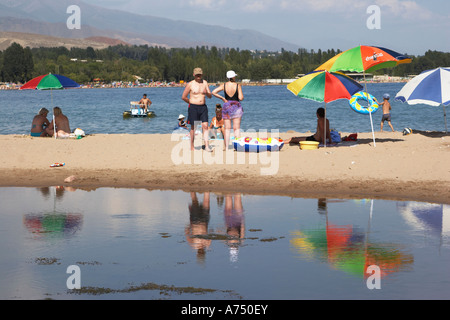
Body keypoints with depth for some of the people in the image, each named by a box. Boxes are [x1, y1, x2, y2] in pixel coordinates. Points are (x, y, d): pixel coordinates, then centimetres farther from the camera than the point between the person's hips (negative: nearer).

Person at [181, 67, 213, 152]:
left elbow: (210, 96, 9)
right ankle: (192, 146, 11)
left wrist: (206, 93, -13)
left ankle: (207, 146, -9)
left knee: (205, 126, -7)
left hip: (203, 107, 3)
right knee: (193, 127, 1)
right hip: (193, 107, -3)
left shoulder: (204, 83, 10)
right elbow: (183, 97, 0)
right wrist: (192, 103, 4)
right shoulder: (190, 84, -2)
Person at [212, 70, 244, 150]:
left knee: (227, 129, 5)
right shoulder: (237, 86, -8)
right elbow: (241, 98, -12)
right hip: (236, 107, -2)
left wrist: (222, 98, 2)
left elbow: (214, 92, -7)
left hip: (226, 107, 2)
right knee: (237, 128, 1)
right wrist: (241, 95, 10)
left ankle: (226, 147, 2)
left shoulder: (224, 85, -1)